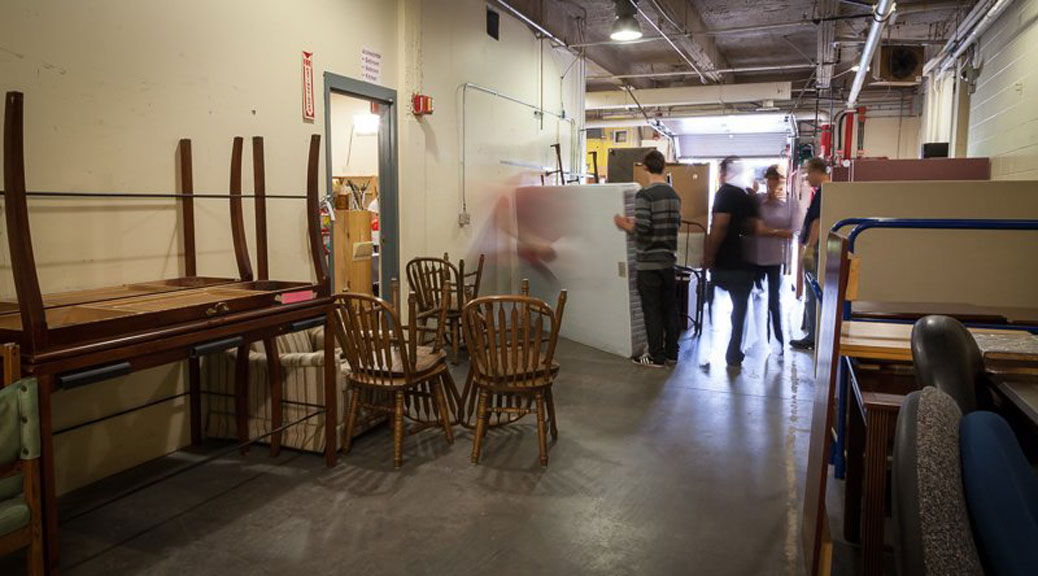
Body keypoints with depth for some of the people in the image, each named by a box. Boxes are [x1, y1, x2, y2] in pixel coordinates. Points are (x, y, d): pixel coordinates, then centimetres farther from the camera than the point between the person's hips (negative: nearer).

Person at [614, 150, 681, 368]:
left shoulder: (645, 194, -15)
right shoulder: (674, 194, 8)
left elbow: (641, 228, -22)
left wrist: (625, 225, -4)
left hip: (649, 262, -7)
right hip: (669, 260, 7)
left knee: (652, 311, 1)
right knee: (669, 308, 14)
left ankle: (656, 357, 7)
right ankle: (671, 352, 23)